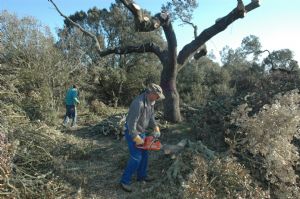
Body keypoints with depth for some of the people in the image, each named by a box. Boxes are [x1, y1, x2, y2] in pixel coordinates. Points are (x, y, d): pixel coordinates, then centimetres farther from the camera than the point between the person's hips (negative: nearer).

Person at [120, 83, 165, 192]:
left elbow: (151, 116, 10)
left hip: (141, 132, 9)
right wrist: (136, 139, -23)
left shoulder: (151, 101, -3)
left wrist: (155, 127, -2)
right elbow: (131, 123, -31)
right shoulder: (139, 104, -33)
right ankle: (125, 181, 10)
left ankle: (142, 175, 34)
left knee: (144, 154, 16)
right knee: (136, 157, -6)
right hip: (132, 132, -9)